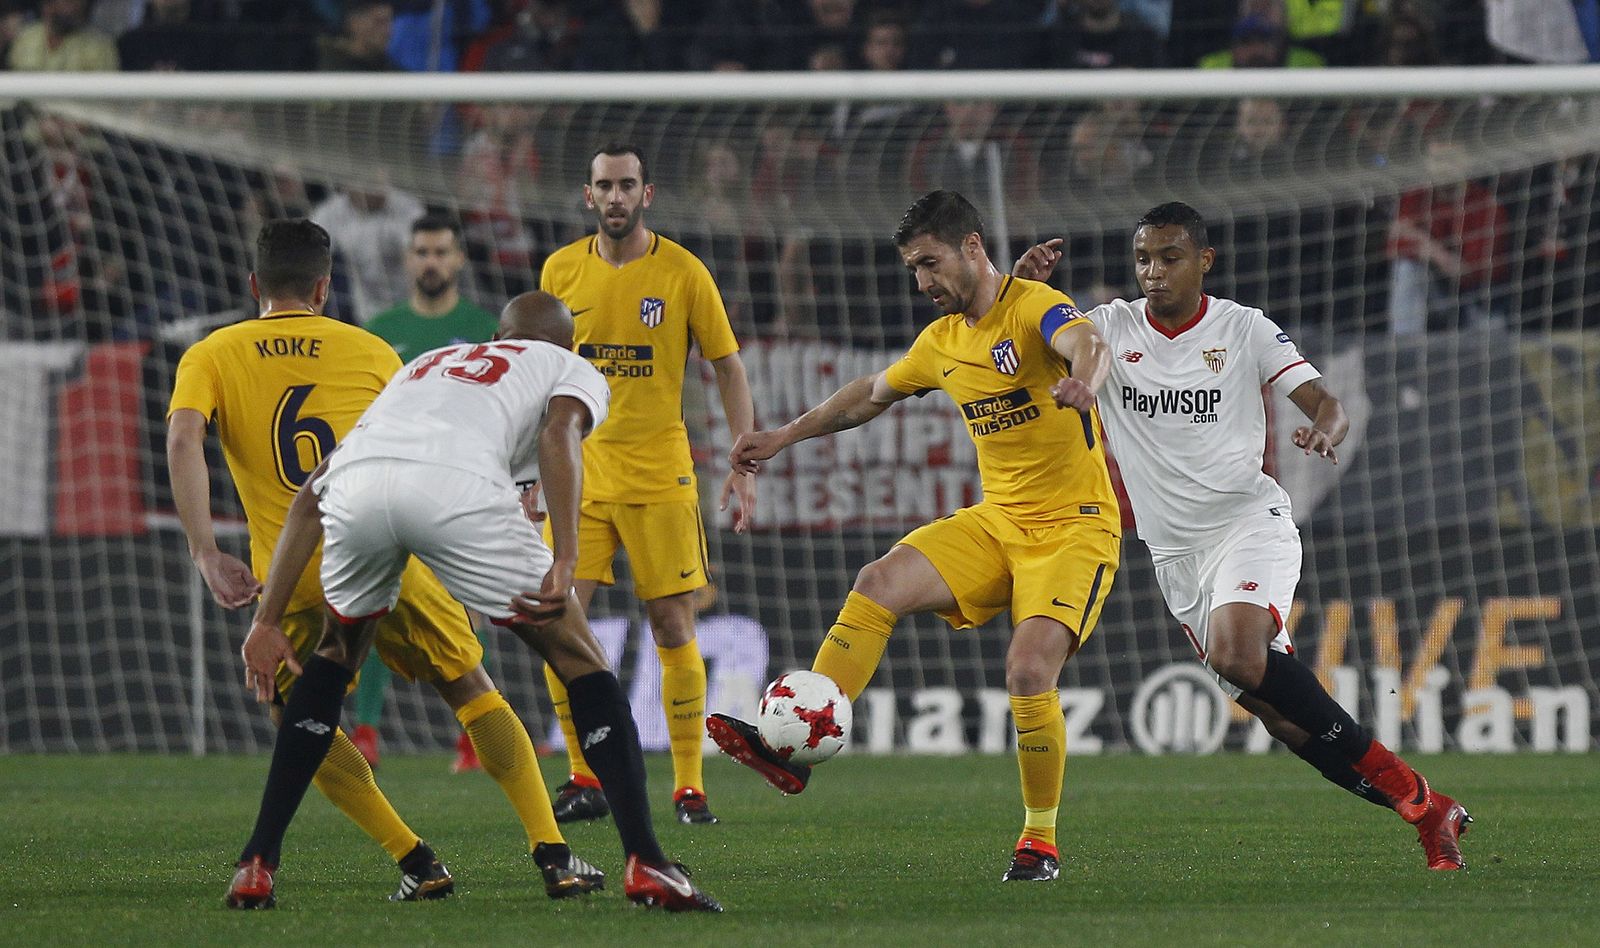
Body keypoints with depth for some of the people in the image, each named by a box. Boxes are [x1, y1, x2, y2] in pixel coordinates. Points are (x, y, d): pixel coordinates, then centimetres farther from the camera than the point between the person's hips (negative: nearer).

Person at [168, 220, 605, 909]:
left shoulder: (210, 357, 9)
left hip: (293, 579, -1)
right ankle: (553, 856, 5)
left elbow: (182, 439, -9)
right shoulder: (370, 352, 13)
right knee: (472, 691, 14)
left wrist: (206, 556, -12)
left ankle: (416, 863, 8)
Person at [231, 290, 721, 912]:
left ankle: (257, 862, 26)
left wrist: (267, 621, 32)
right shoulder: (575, 371, 31)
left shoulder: (425, 366, 43)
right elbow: (559, 434, 4)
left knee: (334, 659, 32)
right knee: (580, 663, 14)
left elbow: (310, 499, 35)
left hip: (357, 482, 4)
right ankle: (644, 862, 3)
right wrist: (565, 562, -8)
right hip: (456, 486, -4)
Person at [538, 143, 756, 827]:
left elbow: (728, 367, 2)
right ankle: (585, 780, 2)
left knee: (673, 626, -2)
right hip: (580, 469, 2)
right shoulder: (561, 271, 5)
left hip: (660, 474, -2)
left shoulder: (682, 272, -3)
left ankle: (690, 788, 6)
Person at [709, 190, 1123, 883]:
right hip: (997, 521, 7)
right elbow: (873, 393, 30)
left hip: (1075, 526, -7)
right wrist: (787, 436, 32)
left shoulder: (1033, 306, -14)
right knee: (878, 584, -15)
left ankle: (1041, 842, -4)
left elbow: (1086, 343, -37)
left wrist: (1082, 378, -61)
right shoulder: (942, 342, 10)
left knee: (1029, 671, -23)